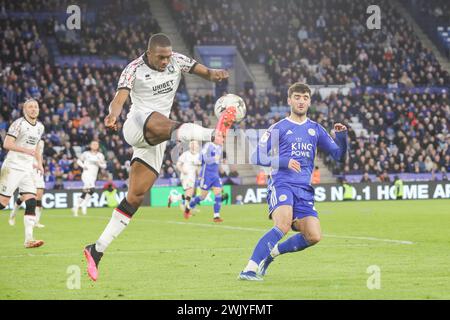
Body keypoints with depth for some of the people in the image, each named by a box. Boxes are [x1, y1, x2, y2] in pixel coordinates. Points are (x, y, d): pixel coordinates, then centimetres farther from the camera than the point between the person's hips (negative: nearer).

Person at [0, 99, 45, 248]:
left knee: (31, 203, -6)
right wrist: (25, 150, -27)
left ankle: (29, 239, -9)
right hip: (13, 167, -6)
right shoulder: (19, 123, -10)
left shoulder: (40, 127, 13)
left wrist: (39, 163, 15)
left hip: (28, 169, 6)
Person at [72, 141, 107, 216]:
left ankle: (76, 207, 18)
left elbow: (104, 166, 10)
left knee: (84, 193, 5)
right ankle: (84, 205, -20)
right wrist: (83, 165, -3)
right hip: (86, 174, -4)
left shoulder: (100, 155, 10)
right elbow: (78, 161, 15)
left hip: (93, 176, 4)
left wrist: (99, 163, -9)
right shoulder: (86, 154, 4)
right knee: (92, 189, -28)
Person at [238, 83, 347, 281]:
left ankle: (272, 252, 15)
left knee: (313, 236, -9)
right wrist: (284, 162, -14)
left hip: (304, 190, 5)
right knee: (284, 225, -30)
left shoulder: (315, 129, 16)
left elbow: (339, 156, 16)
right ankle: (250, 269, -30)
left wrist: (341, 136, -4)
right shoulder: (278, 128, 5)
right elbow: (256, 157, 0)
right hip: (281, 184, -5)